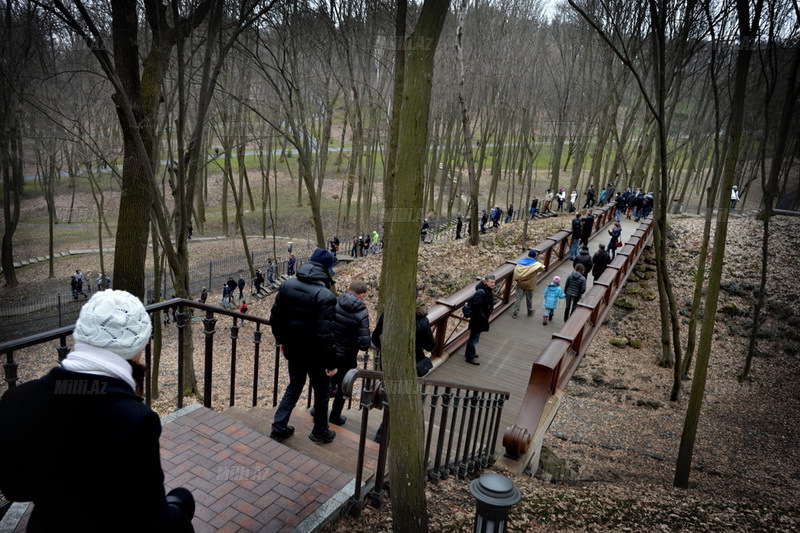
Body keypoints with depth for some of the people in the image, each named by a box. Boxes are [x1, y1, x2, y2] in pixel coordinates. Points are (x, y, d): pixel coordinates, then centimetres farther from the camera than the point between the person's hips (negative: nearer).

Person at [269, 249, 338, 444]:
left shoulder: (287, 285, -6)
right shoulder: (325, 296, -26)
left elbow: (275, 318, 3)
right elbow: (325, 335, -26)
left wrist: (282, 340, 18)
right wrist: (331, 362, -16)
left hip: (292, 349, 6)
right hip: (314, 354, -5)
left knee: (294, 386, 25)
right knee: (321, 391, 17)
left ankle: (279, 428, 29)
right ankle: (320, 431, 33)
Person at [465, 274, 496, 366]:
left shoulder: (488, 291, 2)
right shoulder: (481, 292, -27)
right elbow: (476, 306, -29)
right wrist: (483, 317, -22)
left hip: (481, 319, 9)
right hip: (478, 320, -9)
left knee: (474, 337, 24)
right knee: (474, 338, 4)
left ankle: (470, 353, 40)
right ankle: (469, 357, 17)